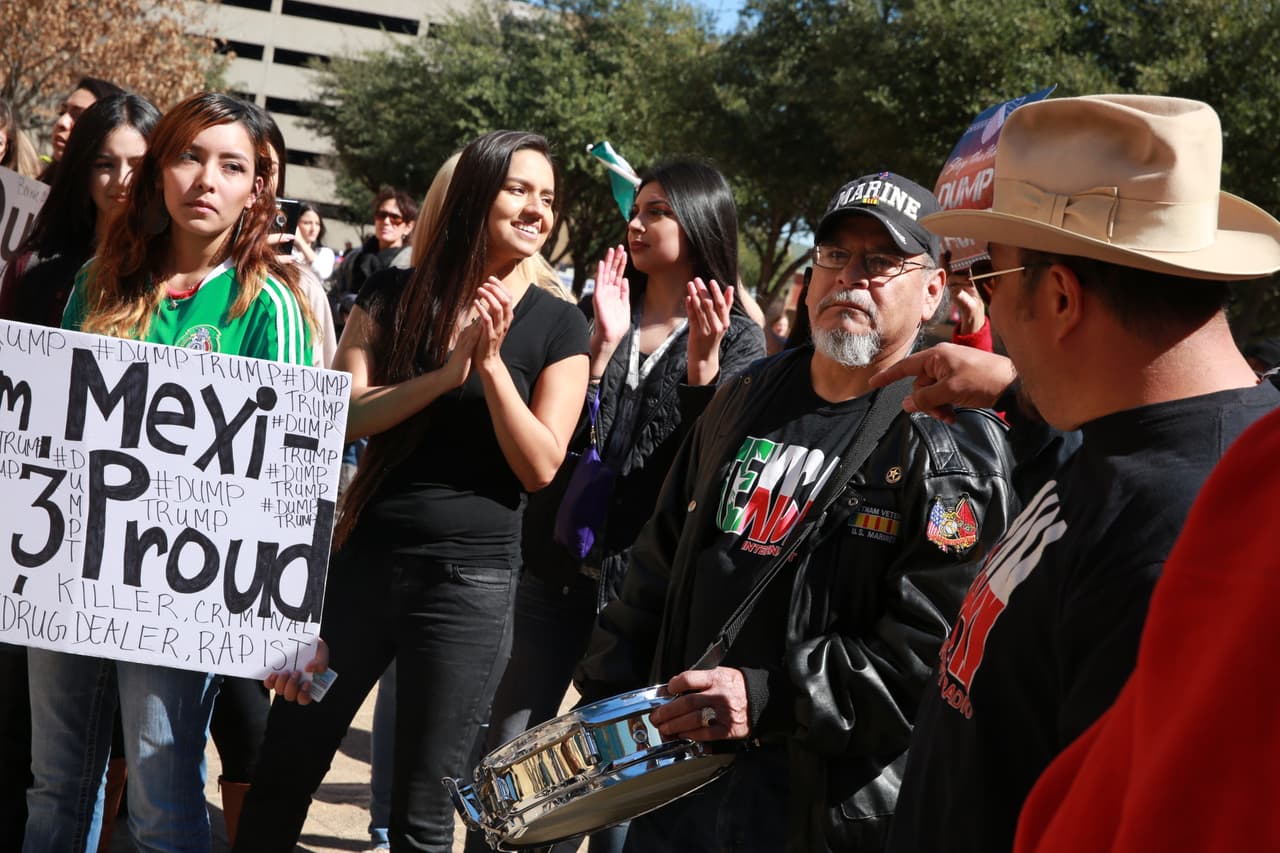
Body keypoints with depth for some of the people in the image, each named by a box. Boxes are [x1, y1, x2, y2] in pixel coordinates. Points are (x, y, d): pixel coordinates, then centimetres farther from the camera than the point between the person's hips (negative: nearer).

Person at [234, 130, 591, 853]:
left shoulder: (558, 326, -2)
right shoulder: (394, 296, 3)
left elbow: (540, 467, -8)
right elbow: (341, 416, -7)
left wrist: (491, 364, -18)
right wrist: (448, 372, -19)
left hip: (471, 578, -2)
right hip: (363, 556, 2)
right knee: (285, 772, 11)